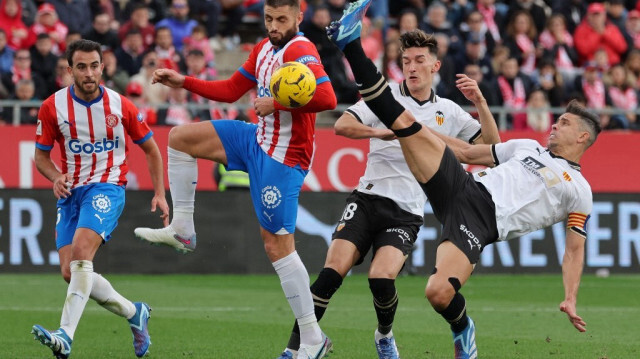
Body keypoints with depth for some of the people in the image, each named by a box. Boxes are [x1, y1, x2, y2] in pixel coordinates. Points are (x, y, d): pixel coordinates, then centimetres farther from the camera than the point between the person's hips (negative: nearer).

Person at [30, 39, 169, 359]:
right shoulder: (53, 107, -1)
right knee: (70, 272, -3)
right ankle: (135, 313, 20)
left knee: (81, 251, -28)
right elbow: (41, 155, 9)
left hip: (107, 187, -4)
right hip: (70, 192, 4)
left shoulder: (120, 106, -3)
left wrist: (159, 194, 5)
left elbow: (151, 149, 10)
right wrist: (56, 177, -13)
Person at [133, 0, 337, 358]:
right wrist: (184, 82, 14)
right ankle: (182, 230, 14)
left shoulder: (300, 51, -21)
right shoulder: (264, 50, 9)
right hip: (257, 140, 9)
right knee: (180, 137, 10)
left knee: (278, 245, -8)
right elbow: (230, 90, 22)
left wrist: (276, 103, -27)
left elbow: (327, 99, -34)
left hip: (282, 159, -9)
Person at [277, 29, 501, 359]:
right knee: (332, 272, -17)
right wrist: (385, 132, -24)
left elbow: (491, 146, 8)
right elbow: (342, 125, -9)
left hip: (406, 213, 1)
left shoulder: (448, 112, 11)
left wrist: (480, 103, -6)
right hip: (368, 199, -1)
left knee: (381, 278, -22)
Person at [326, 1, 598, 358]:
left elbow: (575, 248, 11)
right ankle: (350, 41, -12)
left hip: (480, 222, -5)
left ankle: (463, 329, 7)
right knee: (406, 123, -11)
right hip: (463, 189, 5)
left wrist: (570, 299, -2)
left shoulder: (579, 190, 12)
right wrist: (419, 132, 28)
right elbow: (469, 152, 30)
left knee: (439, 293, -28)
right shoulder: (528, 147, 25)